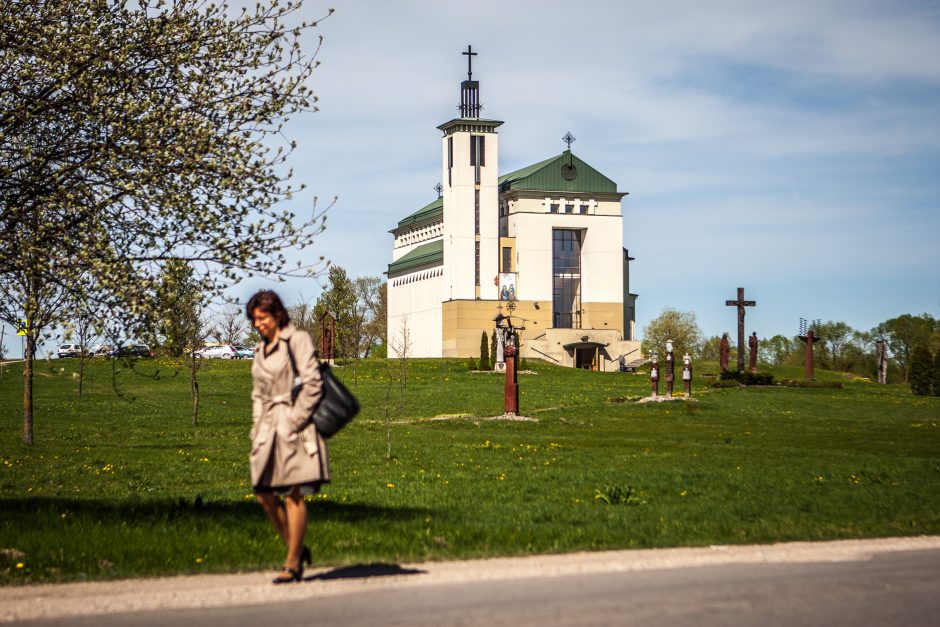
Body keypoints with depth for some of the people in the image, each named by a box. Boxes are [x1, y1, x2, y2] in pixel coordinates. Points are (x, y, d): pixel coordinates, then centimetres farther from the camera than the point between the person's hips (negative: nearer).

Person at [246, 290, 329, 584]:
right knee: (264, 493, 3)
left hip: (294, 427, -7)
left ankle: (292, 563, 0)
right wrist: (257, 430, 11)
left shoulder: (298, 340, -4)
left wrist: (294, 422, -14)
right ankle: (297, 549, 18)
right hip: (269, 428, 8)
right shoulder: (261, 350, 18)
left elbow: (312, 384, -11)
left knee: (293, 494, -6)